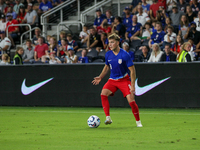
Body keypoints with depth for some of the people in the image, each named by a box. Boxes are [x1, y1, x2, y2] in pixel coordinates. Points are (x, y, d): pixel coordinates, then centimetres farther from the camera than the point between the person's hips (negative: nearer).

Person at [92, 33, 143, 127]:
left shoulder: (125, 55, -17)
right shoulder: (108, 55, -2)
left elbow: (132, 70, -13)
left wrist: (132, 85, -18)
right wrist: (100, 77, 3)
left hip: (124, 80, -4)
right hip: (112, 80, 4)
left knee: (131, 101, -15)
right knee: (103, 94, -22)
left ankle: (138, 121, 4)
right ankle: (108, 118, -19)